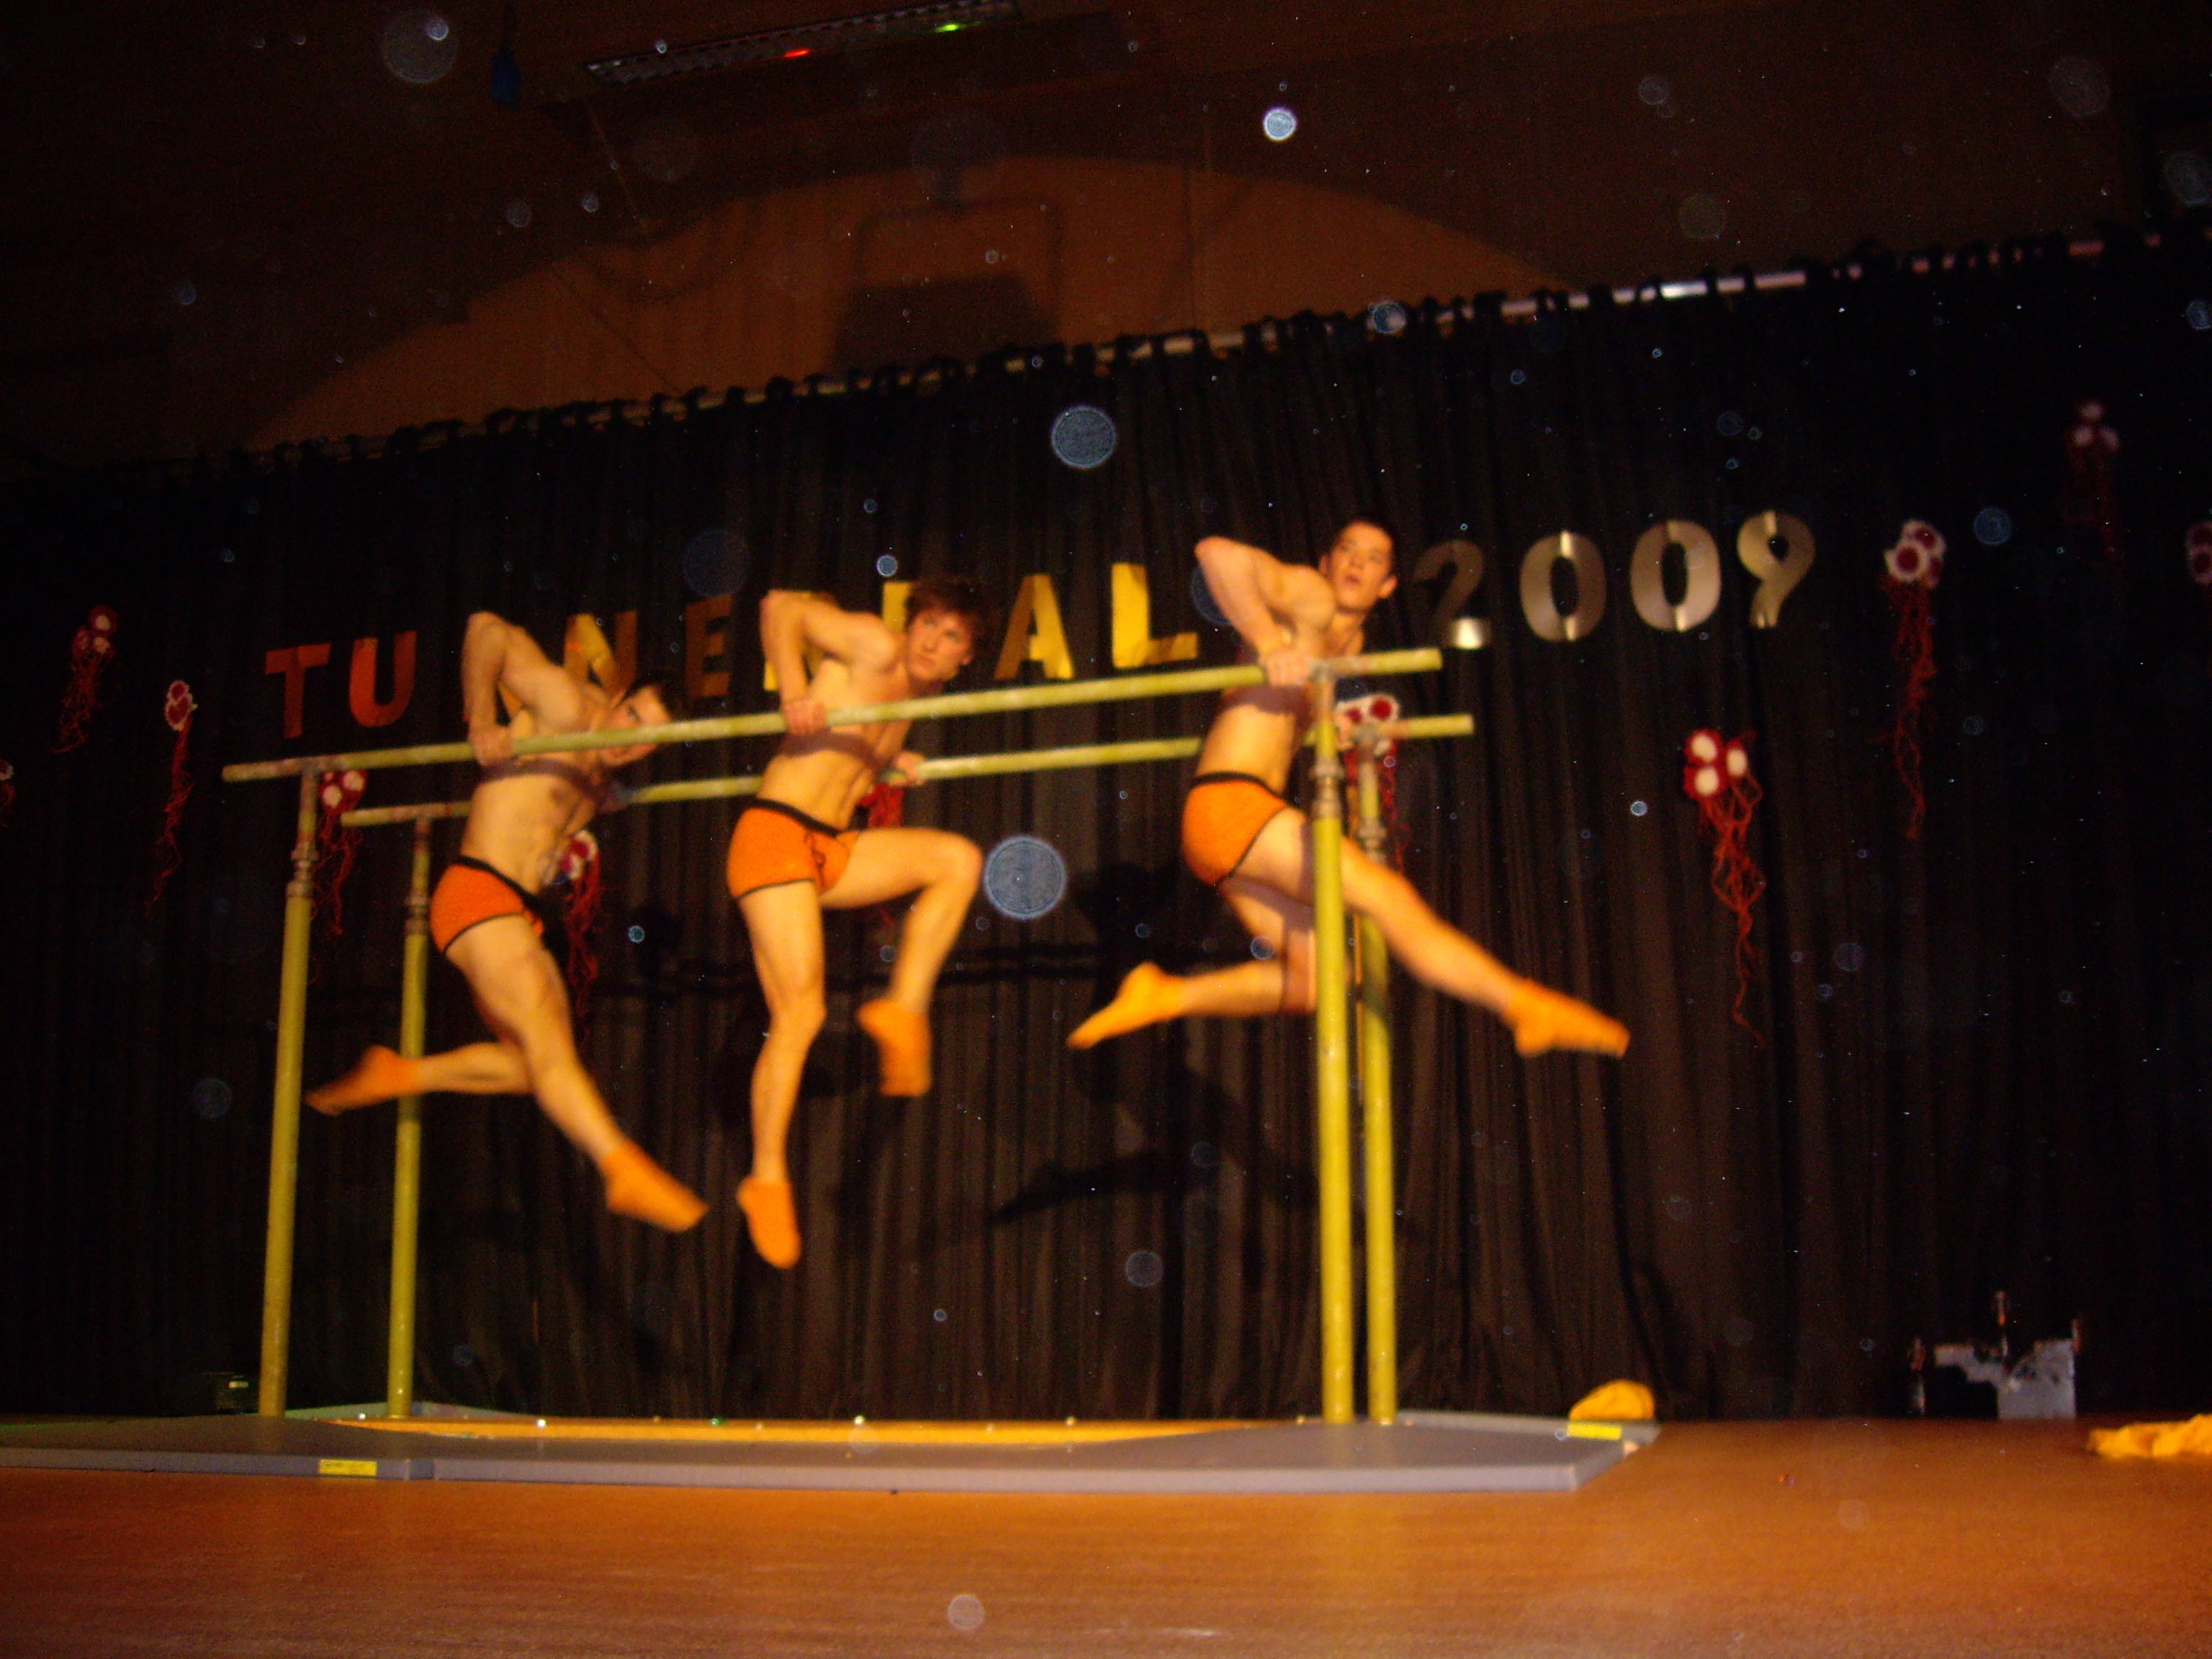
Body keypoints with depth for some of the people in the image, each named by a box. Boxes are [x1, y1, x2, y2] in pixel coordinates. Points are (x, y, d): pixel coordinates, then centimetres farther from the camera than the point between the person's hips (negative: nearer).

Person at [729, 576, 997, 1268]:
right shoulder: (874, 649, -6)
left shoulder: (912, 697, 16)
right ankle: (767, 1180, -2)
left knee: (958, 858, -7)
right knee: (800, 1011, -12)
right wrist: (796, 694, -19)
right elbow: (781, 608, -10)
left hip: (833, 847, 8)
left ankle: (904, 1007, -7)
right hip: (775, 836, -8)